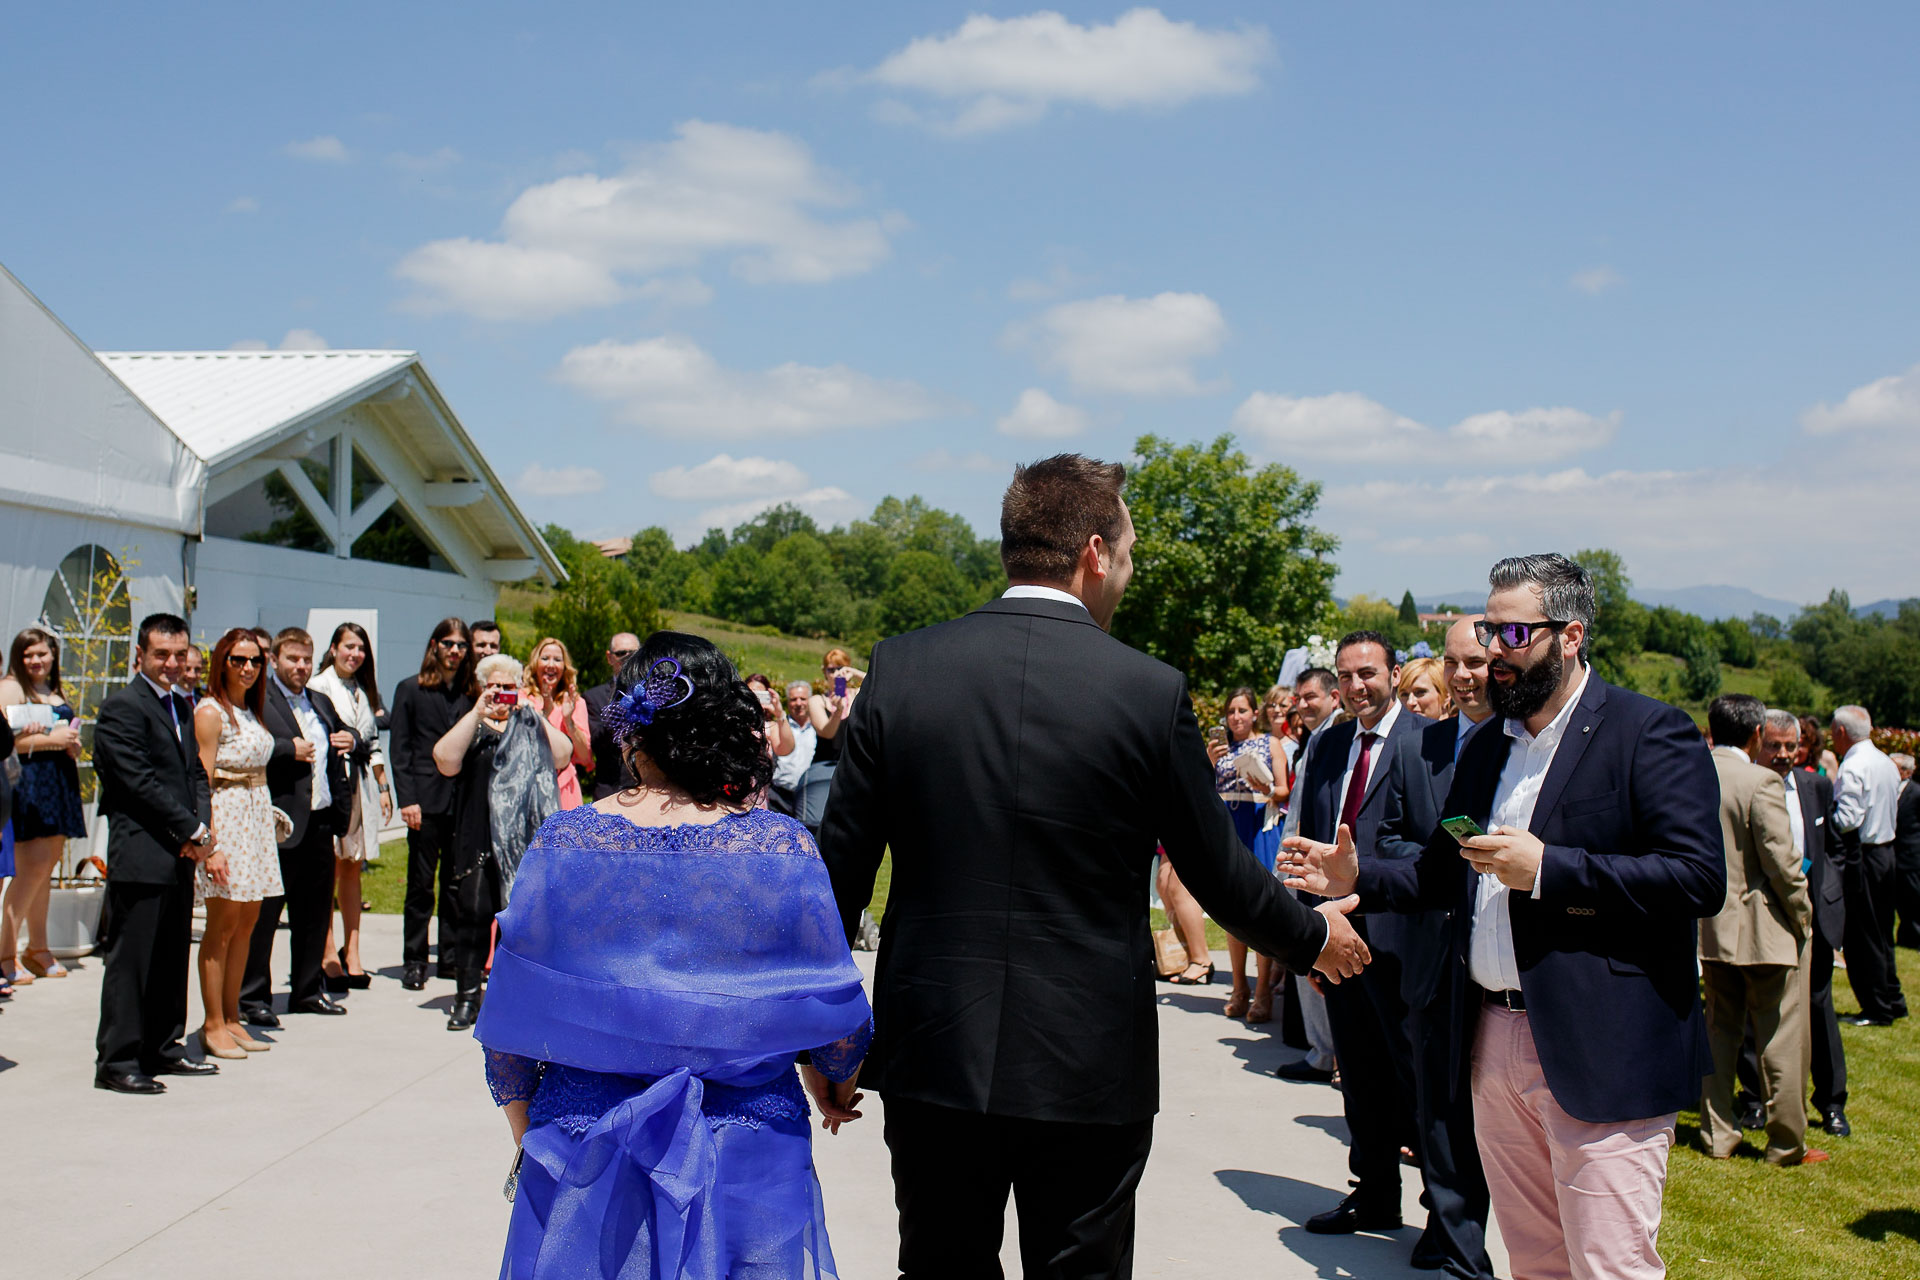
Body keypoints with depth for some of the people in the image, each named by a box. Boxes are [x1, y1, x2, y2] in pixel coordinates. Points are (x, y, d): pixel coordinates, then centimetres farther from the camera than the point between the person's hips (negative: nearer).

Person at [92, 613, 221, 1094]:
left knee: (173, 958, 13)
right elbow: (141, 782, -15)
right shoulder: (122, 708, -9)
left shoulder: (181, 708, 18)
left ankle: (163, 1049, 23)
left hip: (180, 856, 8)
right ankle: (116, 1060, 3)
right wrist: (195, 832, -11)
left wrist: (201, 833, 1)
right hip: (140, 855, -8)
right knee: (131, 959, -4)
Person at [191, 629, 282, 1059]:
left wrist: (265, 811, 10)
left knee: (247, 920, 9)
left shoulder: (252, 711, 15)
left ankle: (231, 1019, 16)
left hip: (257, 815, 8)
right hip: (226, 816, -8)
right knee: (223, 923, -4)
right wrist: (210, 842, -19)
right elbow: (202, 780, -14)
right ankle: (213, 1024, 2)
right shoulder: (210, 711, -9)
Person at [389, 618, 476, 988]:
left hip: (463, 801, 3)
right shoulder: (411, 690, 3)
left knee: (457, 883, 7)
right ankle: (413, 961, 9)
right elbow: (399, 749, -1)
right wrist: (407, 800, -10)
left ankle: (452, 958, 15)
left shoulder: (471, 694, 11)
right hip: (426, 801, -3)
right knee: (421, 884, 1)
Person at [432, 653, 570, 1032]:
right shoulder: (470, 727, 14)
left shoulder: (533, 727, 17)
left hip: (528, 841, 1)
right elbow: (445, 760, -7)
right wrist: (477, 713, -9)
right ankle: (467, 997, 3)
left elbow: (562, 757, 1)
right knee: (473, 914, -5)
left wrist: (535, 715, -5)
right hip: (479, 841, -1)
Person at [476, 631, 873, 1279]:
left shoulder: (564, 842, -9)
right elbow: (832, 1008, -3)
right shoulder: (783, 846, -11)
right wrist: (831, 1086, 18)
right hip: (748, 1155, 0)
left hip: (587, 1156, 0)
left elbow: (513, 1013, -2)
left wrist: (525, 1131, 14)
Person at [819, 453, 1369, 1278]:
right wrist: (1315, 936, 19)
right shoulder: (1150, 692, -10)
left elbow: (841, 862, -1)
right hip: (1090, 1069, -2)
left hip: (932, 1056, 2)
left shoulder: (902, 668, -4)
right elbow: (1218, 872, 0)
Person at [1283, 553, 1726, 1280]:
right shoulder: (1485, 748, 17)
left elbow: (1699, 879, -17)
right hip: (1494, 1047, 7)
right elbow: (1444, 875, 22)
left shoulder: (1650, 734, -7)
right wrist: (1357, 878, 7)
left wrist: (1547, 868, -19)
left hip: (1601, 1055, -7)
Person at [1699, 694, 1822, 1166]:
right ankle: (1787, 1143, 12)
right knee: (1781, 1038, 5)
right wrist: (1802, 914, -3)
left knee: (1719, 1030, 15)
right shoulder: (1761, 782, -17)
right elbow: (1781, 862, -17)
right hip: (1765, 930, -6)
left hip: (1710, 928, 6)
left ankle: (1717, 1133, 19)